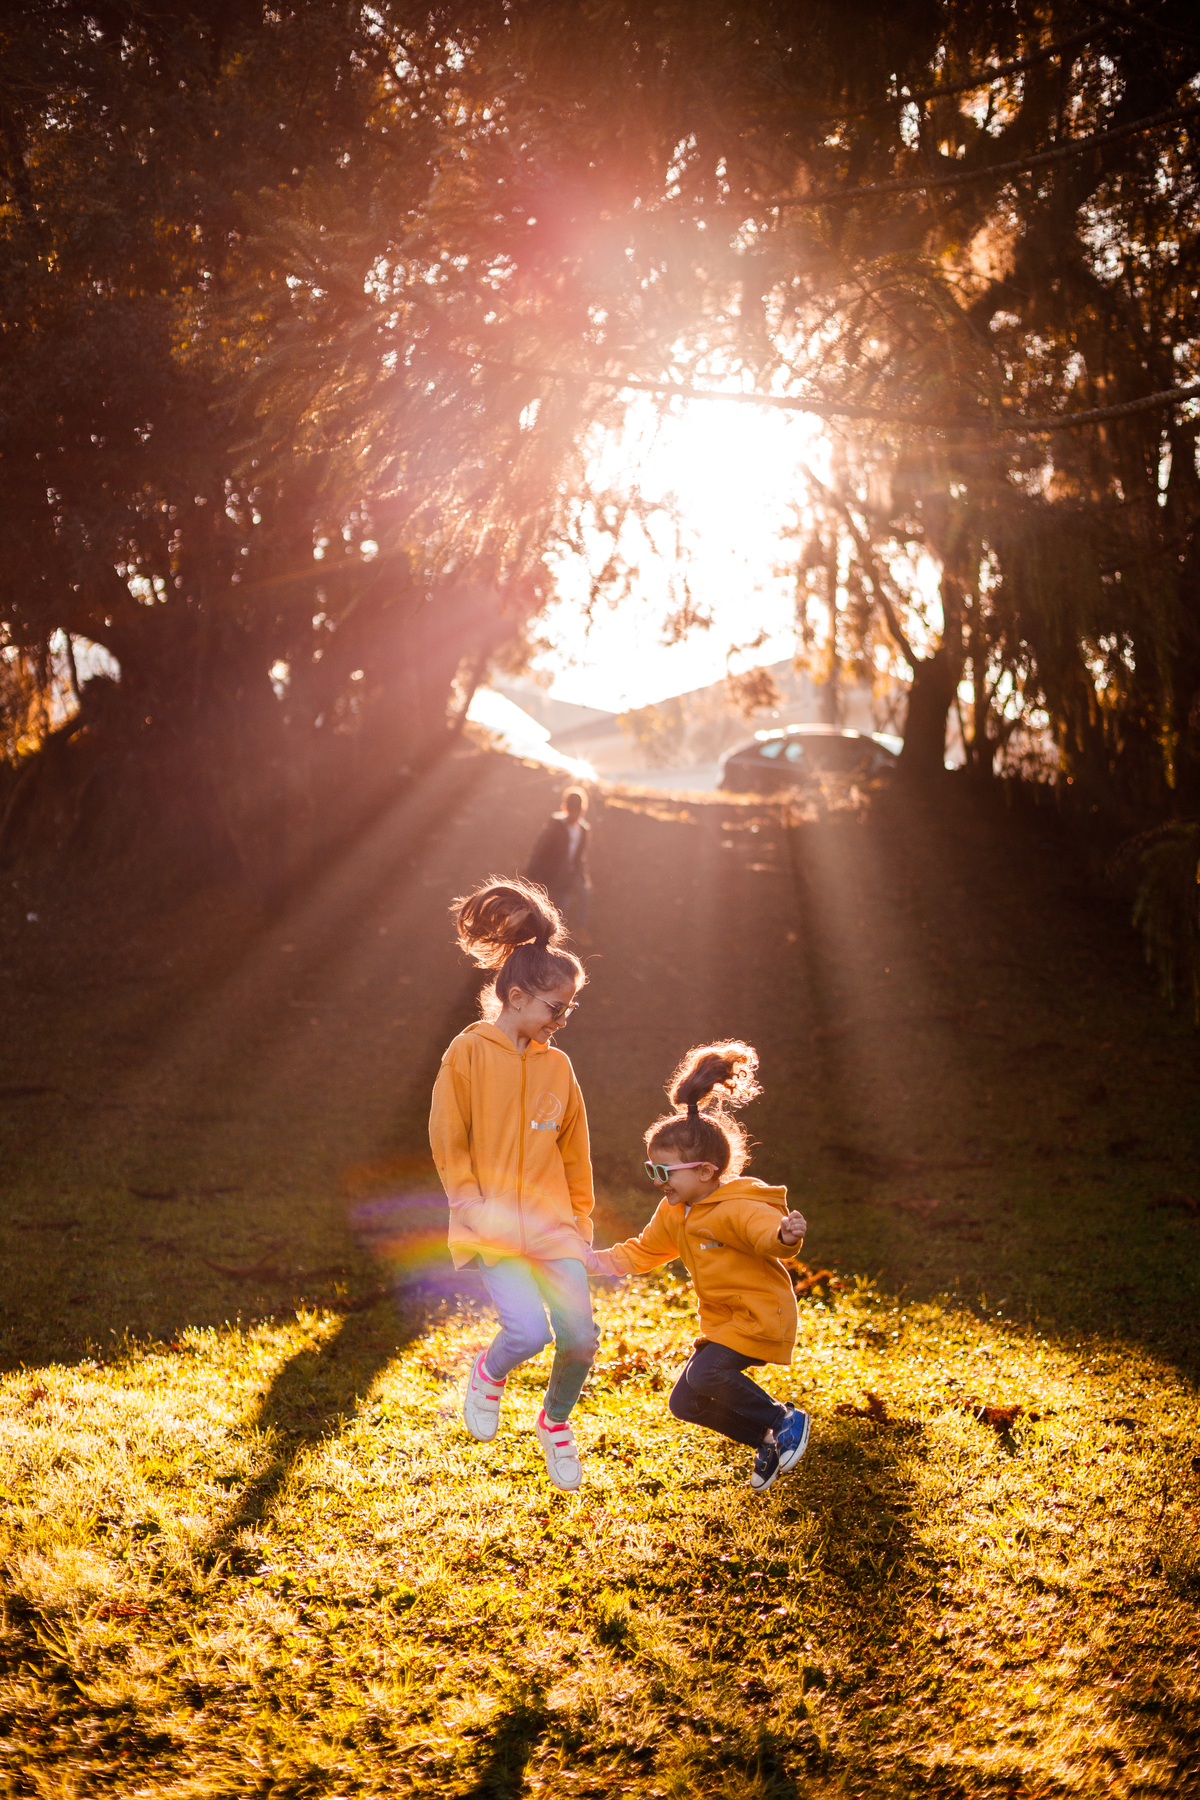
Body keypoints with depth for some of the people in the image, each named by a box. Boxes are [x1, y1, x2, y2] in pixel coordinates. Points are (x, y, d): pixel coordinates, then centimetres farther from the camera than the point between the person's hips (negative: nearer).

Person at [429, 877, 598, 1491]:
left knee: (580, 1339, -4)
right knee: (530, 1330, -23)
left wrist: (581, 1219, 14)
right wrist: (477, 1210, -9)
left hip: (552, 1222, 4)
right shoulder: (468, 1054, -5)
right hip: (492, 1225, -4)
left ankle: (555, 1420, 27)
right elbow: (448, 1142, -4)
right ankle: (488, 1372, 14)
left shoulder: (557, 1066, 8)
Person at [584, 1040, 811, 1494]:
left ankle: (785, 1421, -9)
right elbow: (643, 1252, 18)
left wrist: (785, 1235, -66)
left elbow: (768, 1232, -42)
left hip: (762, 1315, -10)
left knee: (707, 1375, -29)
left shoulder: (738, 1210, -23)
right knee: (686, 1402, 7)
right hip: (722, 1320, 10)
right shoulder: (675, 1214, 5)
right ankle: (769, 1441, 18)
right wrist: (595, 1261, 8)